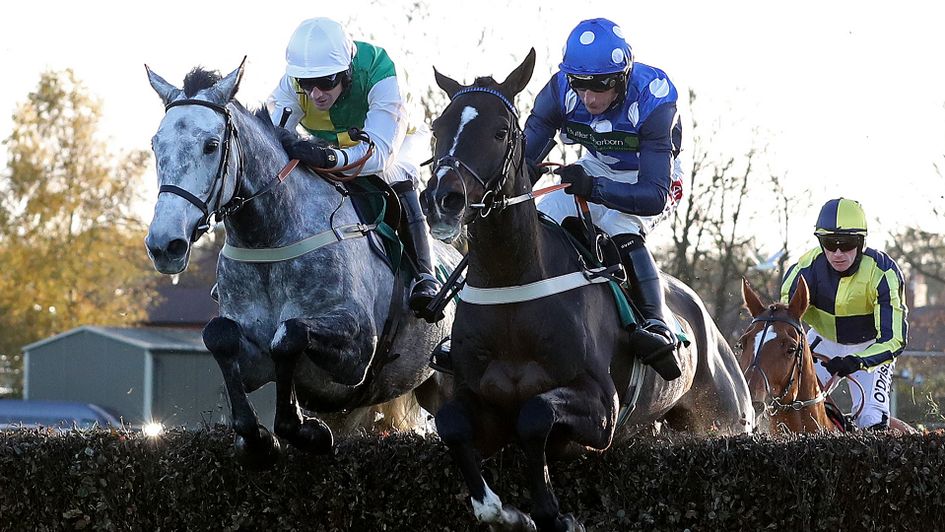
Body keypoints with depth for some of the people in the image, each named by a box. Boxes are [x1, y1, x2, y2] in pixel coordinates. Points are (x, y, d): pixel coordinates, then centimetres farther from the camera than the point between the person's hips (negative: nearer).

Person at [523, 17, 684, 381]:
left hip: (649, 179, -5)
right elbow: (525, 158, -20)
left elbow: (655, 196, -39)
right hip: (595, 170, 5)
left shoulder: (653, 101, -35)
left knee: (621, 230, -34)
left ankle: (657, 327, -36)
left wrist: (594, 188, -55)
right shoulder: (561, 89, -23)